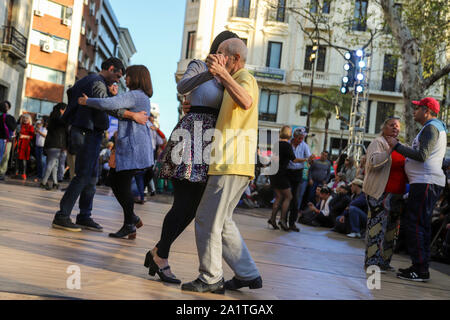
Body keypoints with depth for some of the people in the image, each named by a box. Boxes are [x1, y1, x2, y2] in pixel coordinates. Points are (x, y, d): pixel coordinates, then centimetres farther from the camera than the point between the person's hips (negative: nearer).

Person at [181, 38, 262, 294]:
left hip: (231, 165, -10)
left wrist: (222, 73, -35)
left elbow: (246, 102, -31)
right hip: (232, 165, 10)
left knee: (207, 220, -5)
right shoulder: (236, 81, 25)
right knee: (222, 221, 14)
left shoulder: (245, 78, -8)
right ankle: (248, 274, 18)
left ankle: (211, 278, 4)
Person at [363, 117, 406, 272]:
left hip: (396, 194, 8)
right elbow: (374, 162, -20)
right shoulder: (378, 143, -3)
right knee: (377, 226, -10)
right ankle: (372, 262, -6)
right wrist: (390, 150, -30)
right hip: (379, 193, -8)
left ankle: (384, 262, 16)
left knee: (390, 228, 9)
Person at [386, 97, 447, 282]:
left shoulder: (431, 127, -9)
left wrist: (397, 146, -13)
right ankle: (420, 267, 16)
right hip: (425, 182, 11)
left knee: (416, 225, -12)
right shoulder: (435, 127, 24)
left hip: (426, 183, -11)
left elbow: (422, 155, -21)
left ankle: (421, 270, -11)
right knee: (421, 225, 12)